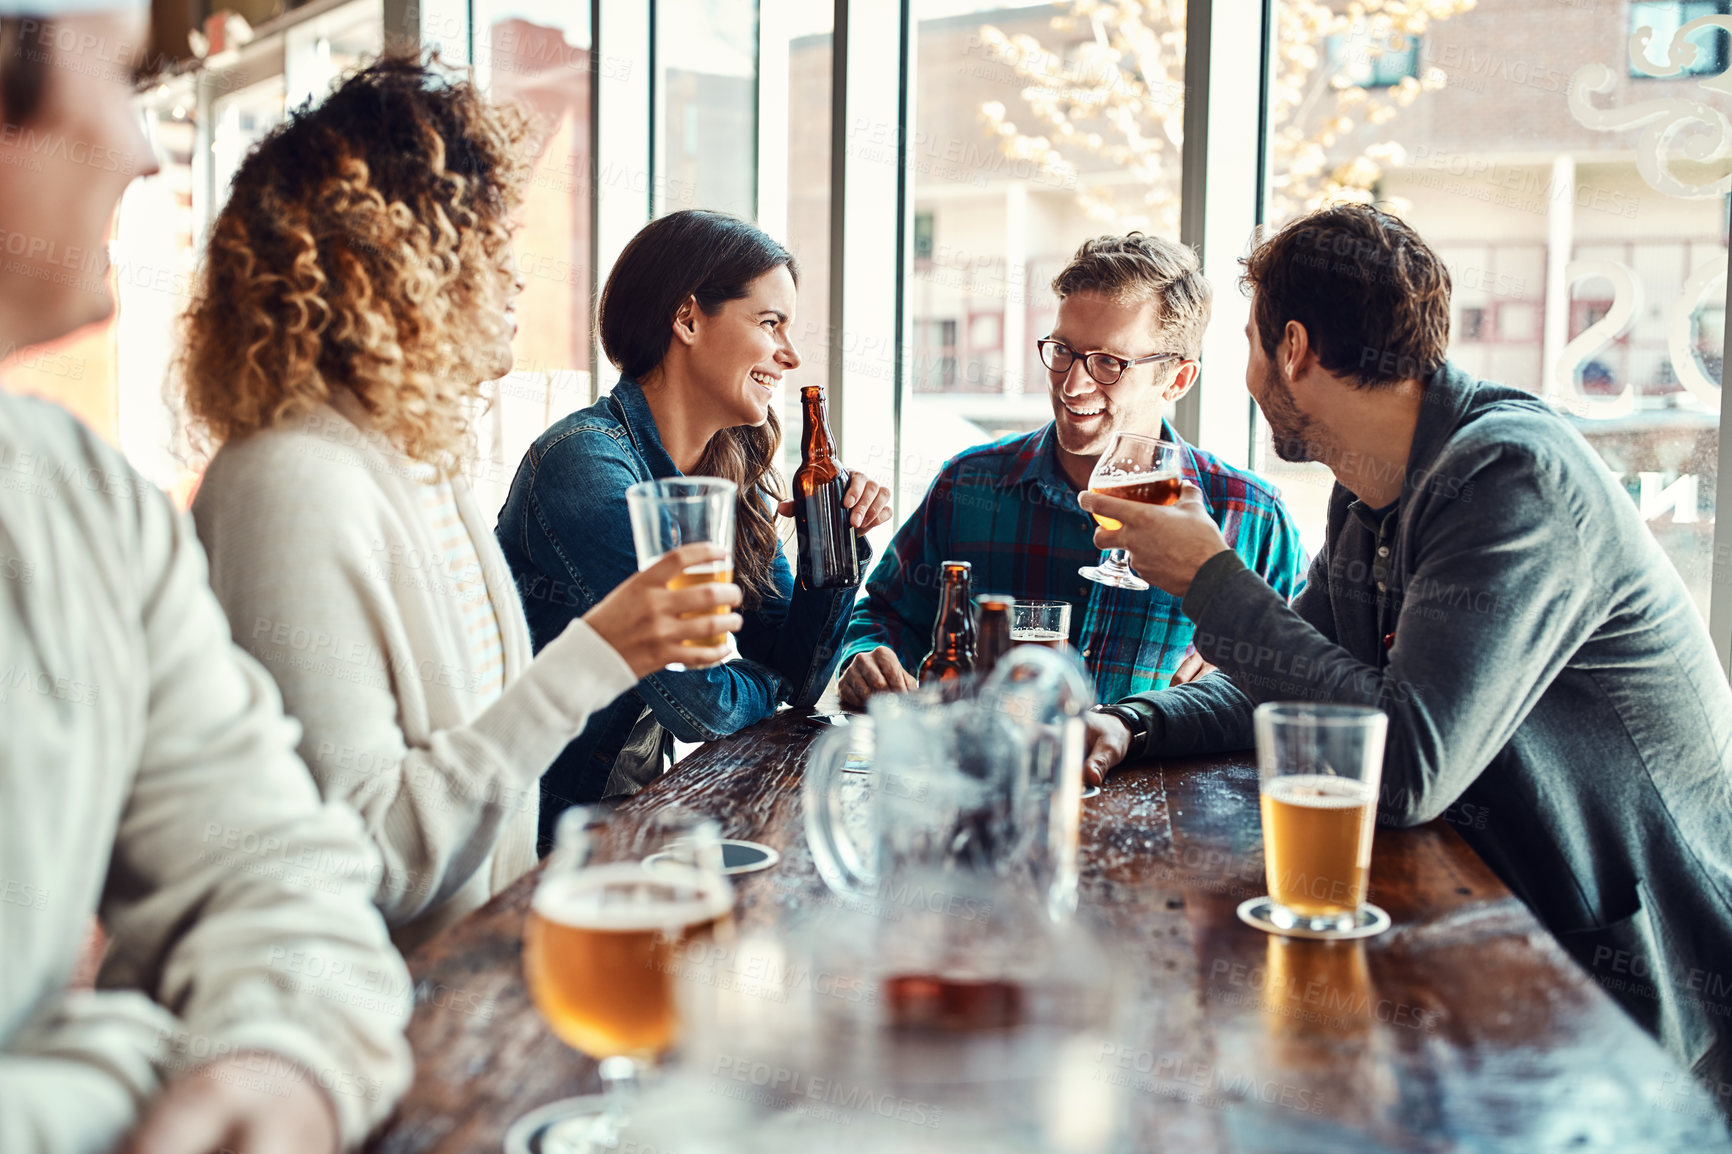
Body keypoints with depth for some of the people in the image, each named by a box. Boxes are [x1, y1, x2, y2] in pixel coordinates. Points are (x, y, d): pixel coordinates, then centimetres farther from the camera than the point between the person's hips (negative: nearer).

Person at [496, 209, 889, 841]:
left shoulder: (736, 473, 5)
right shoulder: (586, 463, -21)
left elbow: (794, 678, 7)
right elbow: (700, 705, -21)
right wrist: (762, 684, 0)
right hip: (547, 834, -7)